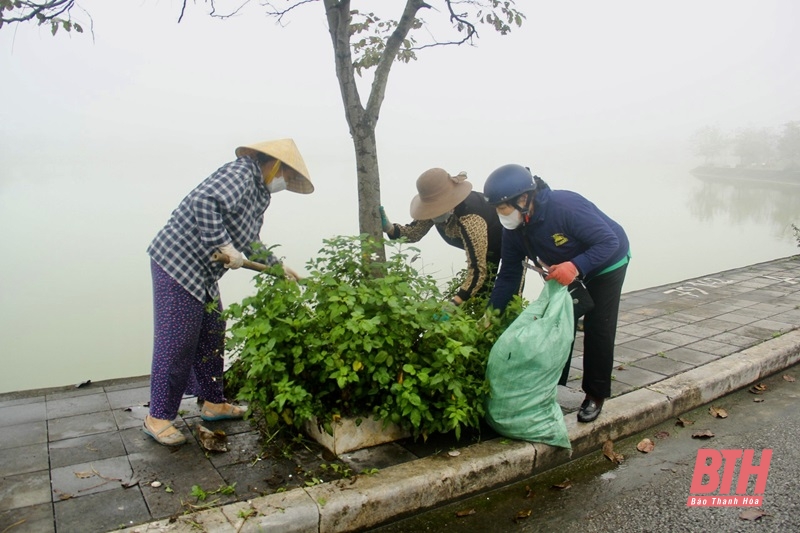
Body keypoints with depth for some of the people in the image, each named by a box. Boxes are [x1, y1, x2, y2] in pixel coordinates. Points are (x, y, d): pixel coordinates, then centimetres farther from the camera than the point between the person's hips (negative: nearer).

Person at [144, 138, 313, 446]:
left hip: (202, 272, 10)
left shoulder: (258, 192, 15)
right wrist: (224, 245, -28)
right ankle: (158, 417, 7)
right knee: (176, 342, -5)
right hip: (177, 262, -10)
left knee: (211, 337, 15)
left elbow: (249, 242, 23)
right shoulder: (242, 172, -13)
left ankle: (213, 403, 28)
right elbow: (205, 200, -31)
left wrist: (278, 267, 21)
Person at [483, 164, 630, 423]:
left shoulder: (565, 206, -39)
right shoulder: (514, 229, -18)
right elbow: (509, 274, -12)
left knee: (597, 329, -5)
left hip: (606, 263, -6)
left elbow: (609, 242, -35)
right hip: (566, 270, 6)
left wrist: (576, 266, -51)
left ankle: (595, 395, 10)